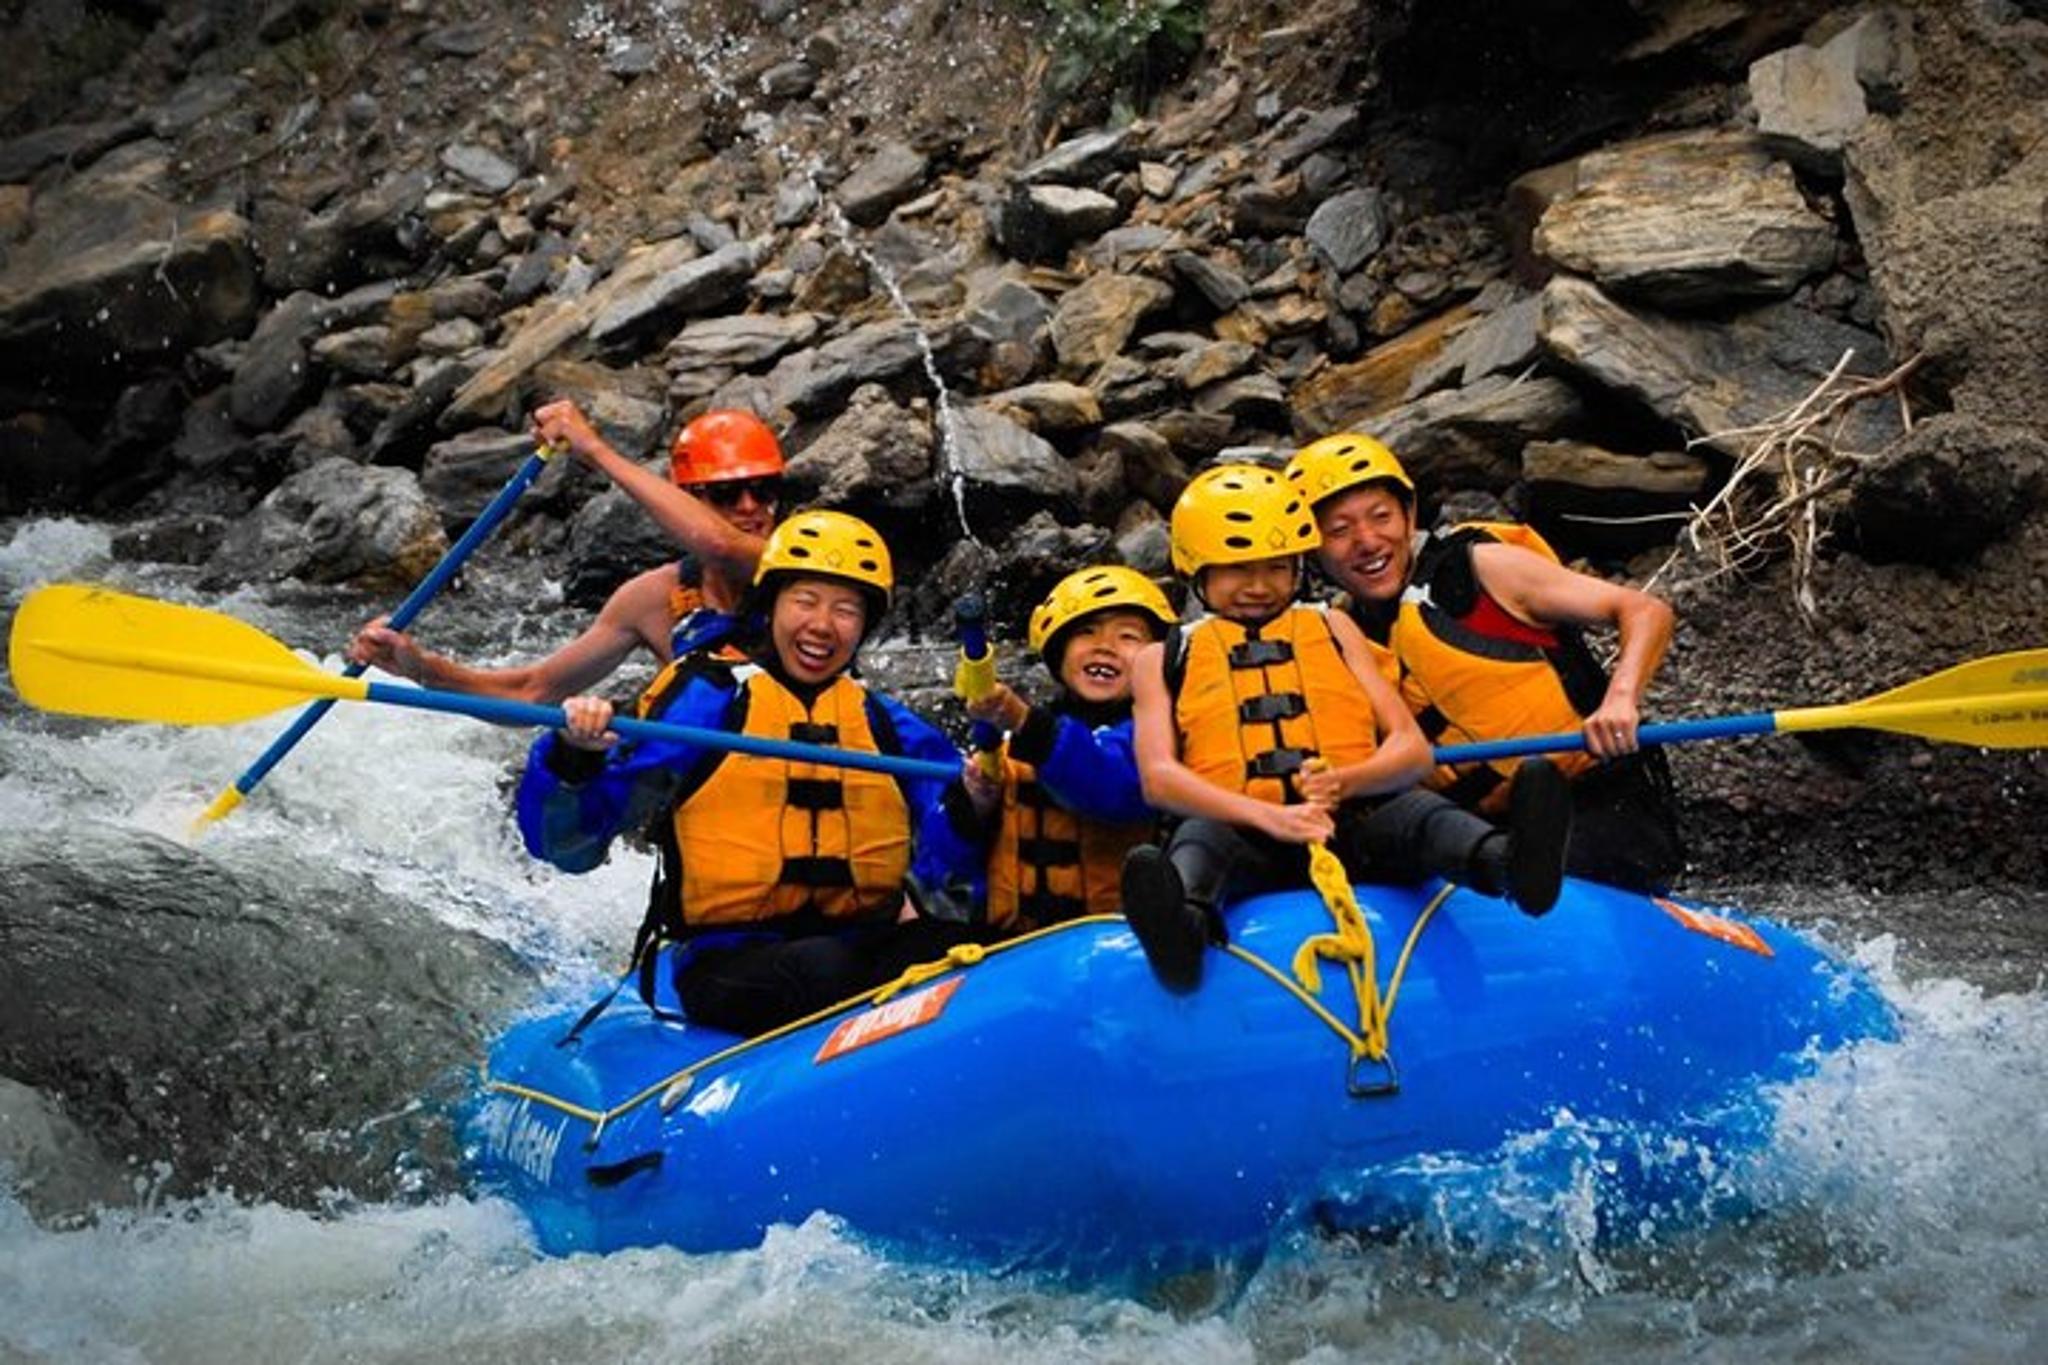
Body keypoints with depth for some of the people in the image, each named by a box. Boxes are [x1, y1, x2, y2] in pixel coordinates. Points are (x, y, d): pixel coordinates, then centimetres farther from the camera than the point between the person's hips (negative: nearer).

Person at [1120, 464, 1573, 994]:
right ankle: (1184, 924, -65)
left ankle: (1510, 862, -60)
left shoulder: (1332, 629, 25)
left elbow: (1412, 749, 14)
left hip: (1357, 824, 2)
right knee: (1199, 837, -33)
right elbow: (1158, 777, 1)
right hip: (1248, 838, -1)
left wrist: (1348, 780, -11)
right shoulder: (1163, 660, 19)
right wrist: (1269, 815, -17)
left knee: (1417, 810, -29)